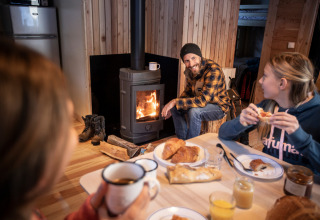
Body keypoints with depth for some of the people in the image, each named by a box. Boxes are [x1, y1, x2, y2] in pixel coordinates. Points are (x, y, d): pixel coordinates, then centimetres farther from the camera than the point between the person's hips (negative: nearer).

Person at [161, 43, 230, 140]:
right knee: (175, 108, -6)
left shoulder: (213, 70, -30)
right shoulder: (190, 70, -6)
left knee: (194, 112, -33)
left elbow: (202, 100, -36)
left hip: (219, 106, -7)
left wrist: (175, 102, -32)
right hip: (202, 102, 8)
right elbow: (188, 91, 10)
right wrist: (173, 106, -3)